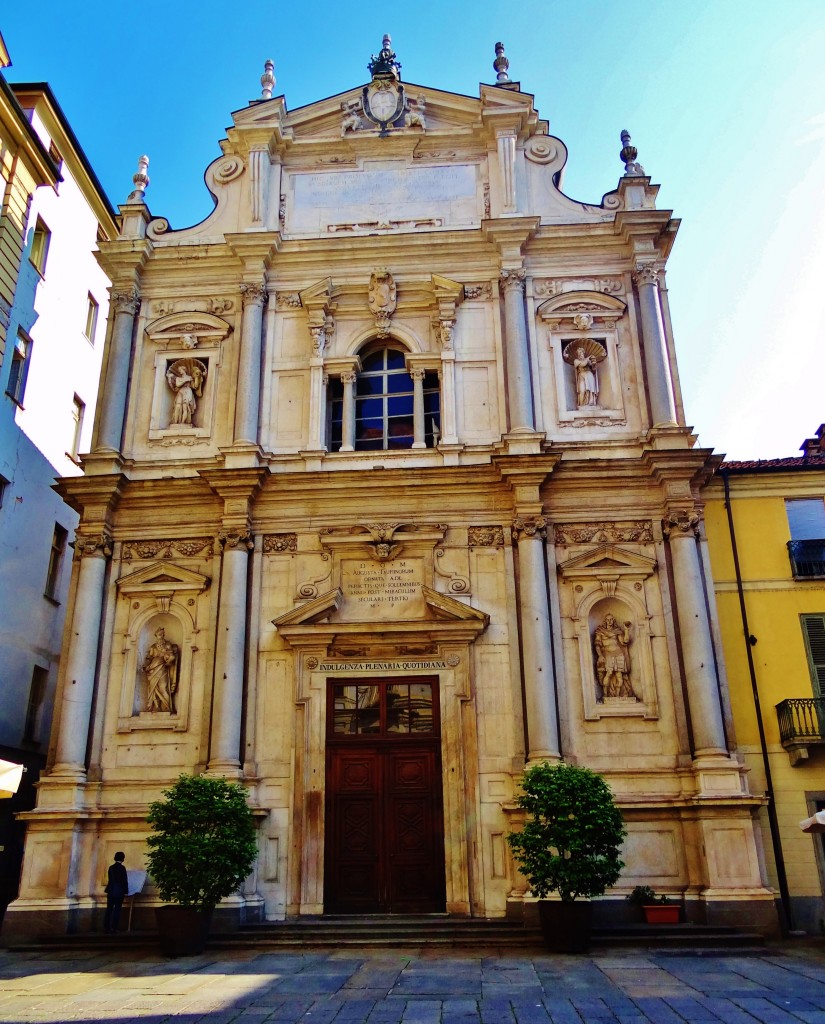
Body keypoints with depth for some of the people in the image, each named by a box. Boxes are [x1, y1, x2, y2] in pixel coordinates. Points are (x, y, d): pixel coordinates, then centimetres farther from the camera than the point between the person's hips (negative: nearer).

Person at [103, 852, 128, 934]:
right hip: (119, 892, -6)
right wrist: (126, 892, -5)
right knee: (117, 910, -1)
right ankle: (113, 929, -2)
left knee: (109, 909, 10)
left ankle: (106, 928, 11)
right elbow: (124, 881, -13)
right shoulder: (122, 868, -13)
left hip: (111, 891, 6)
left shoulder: (111, 867, 7)